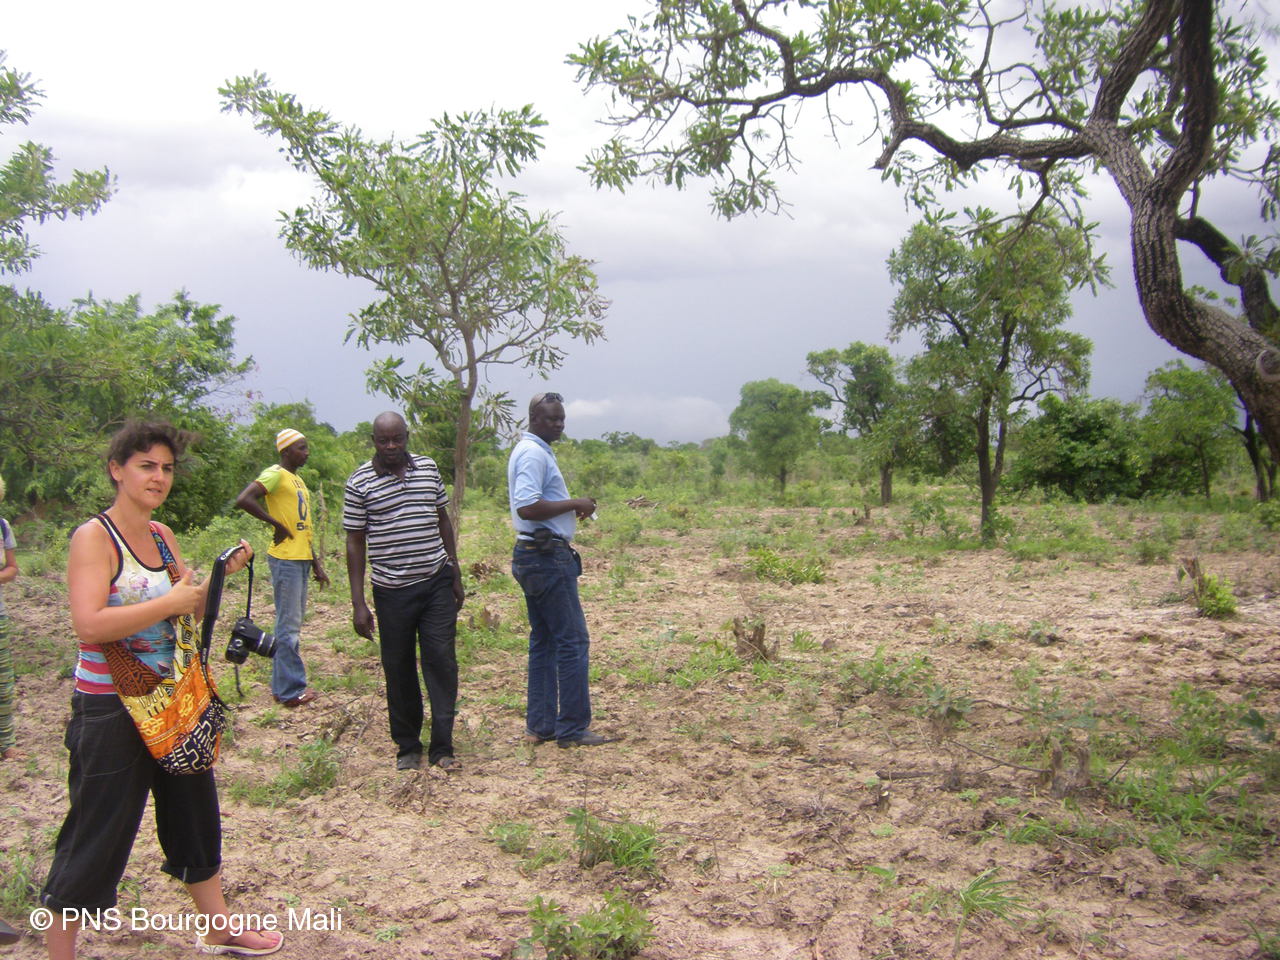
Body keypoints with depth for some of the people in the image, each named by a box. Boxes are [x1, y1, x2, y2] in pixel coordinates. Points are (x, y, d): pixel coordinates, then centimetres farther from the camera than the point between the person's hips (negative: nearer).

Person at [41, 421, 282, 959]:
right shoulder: (94, 536, -15)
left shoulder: (162, 536, 7)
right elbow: (88, 624, -27)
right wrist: (169, 603, -23)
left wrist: (223, 572, -1)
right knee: (97, 834, 4)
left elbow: (193, 608, 16)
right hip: (109, 709, -8)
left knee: (194, 812, 18)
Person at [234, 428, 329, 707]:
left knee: (292, 624, 15)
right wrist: (277, 525, -18)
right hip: (285, 559, -9)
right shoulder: (275, 474, -10)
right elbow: (243, 500, -27)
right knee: (289, 626, -4)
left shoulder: (297, 480, 19)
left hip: (301, 560, 10)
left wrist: (316, 563, 20)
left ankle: (283, 684, 25)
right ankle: (290, 690, 3)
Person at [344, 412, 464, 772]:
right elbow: (355, 542, -3)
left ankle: (442, 747, 9)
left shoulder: (428, 468, 5)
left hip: (437, 583, 2)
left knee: (442, 662, 0)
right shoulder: (360, 482, -5)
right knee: (398, 669, 7)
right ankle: (408, 746, 22)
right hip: (392, 590, -2)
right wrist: (358, 604, -6)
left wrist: (456, 575, 12)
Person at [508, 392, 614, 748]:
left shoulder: (533, 451, 18)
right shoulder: (534, 453, -15)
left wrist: (572, 508, 9)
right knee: (573, 640, -6)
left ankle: (540, 725, 18)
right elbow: (527, 507, -25)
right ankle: (573, 729, 0)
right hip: (547, 556, -11)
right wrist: (575, 504, -17)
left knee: (544, 641, 13)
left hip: (535, 556, 11)